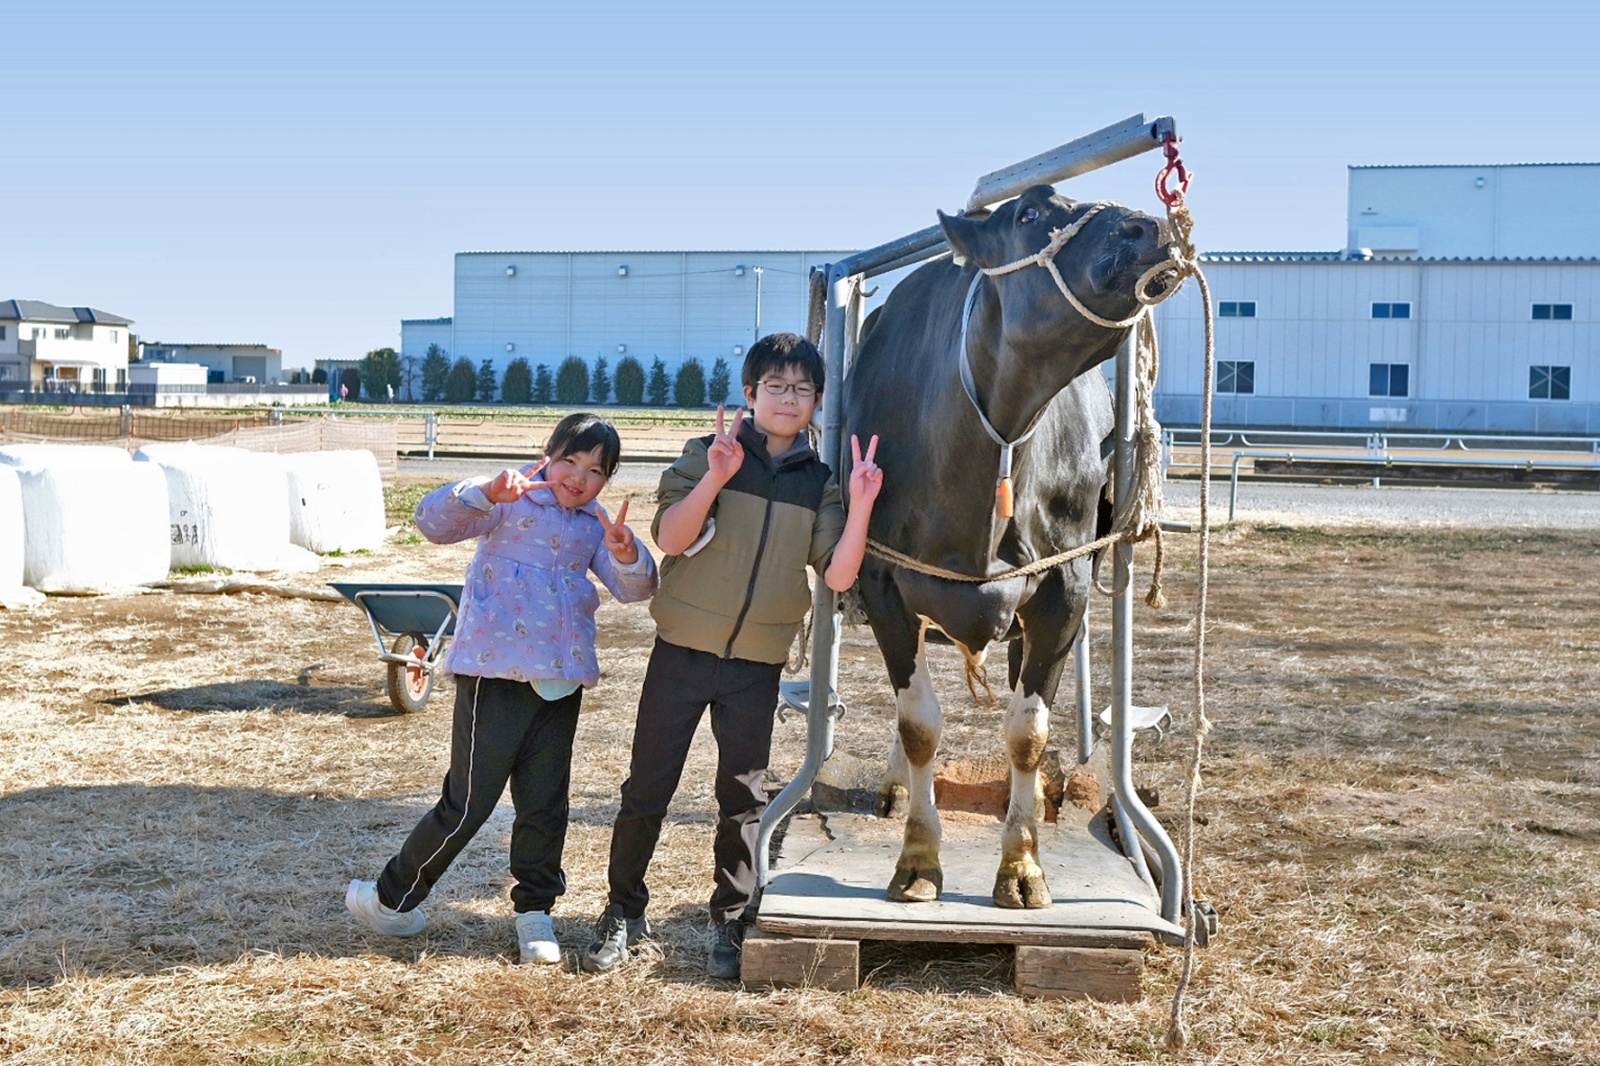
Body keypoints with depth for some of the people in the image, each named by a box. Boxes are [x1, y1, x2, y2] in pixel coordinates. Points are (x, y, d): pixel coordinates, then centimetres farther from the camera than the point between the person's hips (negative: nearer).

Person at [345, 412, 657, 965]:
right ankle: (390, 897, 15)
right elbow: (433, 521, -18)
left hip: (561, 683, 5)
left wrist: (625, 554, -21)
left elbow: (635, 587, 2)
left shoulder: (594, 525, 13)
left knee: (545, 804, 10)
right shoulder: (508, 502, -3)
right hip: (496, 672, -5)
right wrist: (487, 493, -36)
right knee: (469, 801, -2)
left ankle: (534, 910, 23)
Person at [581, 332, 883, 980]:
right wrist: (716, 477, -28)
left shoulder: (819, 484, 4)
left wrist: (861, 506, -18)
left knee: (743, 798, 7)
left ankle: (731, 924, 22)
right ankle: (623, 912, 20)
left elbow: (838, 576, -6)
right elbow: (670, 539, -15)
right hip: (682, 652, -2)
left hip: (757, 665, 2)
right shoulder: (708, 455, -3)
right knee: (647, 788, 4)